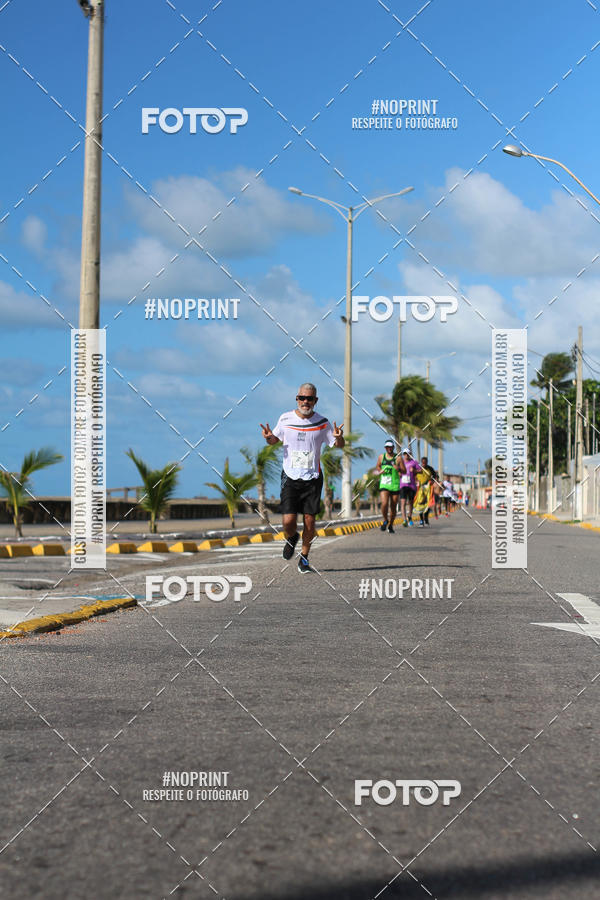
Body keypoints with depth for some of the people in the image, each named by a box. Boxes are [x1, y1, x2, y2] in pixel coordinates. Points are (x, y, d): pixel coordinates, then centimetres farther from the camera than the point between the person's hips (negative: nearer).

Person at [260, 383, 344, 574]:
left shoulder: (322, 423, 0)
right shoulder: (285, 419, 1)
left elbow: (339, 445, 9)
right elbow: (276, 439, 17)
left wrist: (339, 437, -15)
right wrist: (269, 437, -7)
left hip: (313, 479, 0)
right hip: (290, 477, 0)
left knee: (309, 520, 0)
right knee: (288, 520, -11)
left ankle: (304, 559, 17)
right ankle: (291, 538, 24)